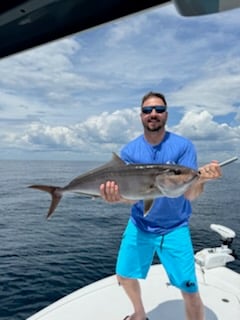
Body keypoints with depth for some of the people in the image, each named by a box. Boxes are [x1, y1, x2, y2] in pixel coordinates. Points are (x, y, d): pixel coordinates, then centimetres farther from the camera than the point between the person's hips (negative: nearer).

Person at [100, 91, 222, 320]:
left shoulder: (183, 146, -13)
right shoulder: (129, 151, -8)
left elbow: (190, 194, -20)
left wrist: (201, 178, -42)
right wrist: (118, 195, -38)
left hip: (174, 228, -2)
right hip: (139, 225, 3)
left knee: (190, 291, -6)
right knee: (124, 276, 14)